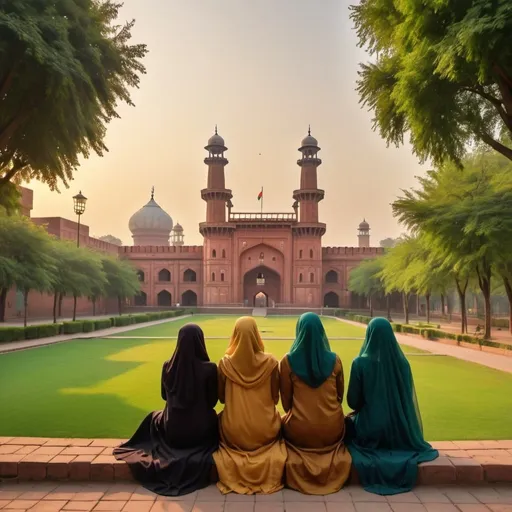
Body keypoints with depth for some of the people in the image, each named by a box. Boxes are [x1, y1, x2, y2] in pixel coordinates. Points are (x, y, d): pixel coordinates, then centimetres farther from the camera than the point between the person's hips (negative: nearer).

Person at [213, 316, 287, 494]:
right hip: (265, 432, 0)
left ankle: (238, 471, 28)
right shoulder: (270, 361, -12)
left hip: (234, 433, 0)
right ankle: (263, 474, 29)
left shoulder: (225, 363, -11)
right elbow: (275, 399, -1)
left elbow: (221, 398, 3)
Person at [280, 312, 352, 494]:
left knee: (284, 420, 32)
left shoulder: (288, 361, -10)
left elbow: (286, 403, -2)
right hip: (332, 431, 2)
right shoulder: (334, 360, -5)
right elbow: (339, 398, 8)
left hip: (299, 432, -2)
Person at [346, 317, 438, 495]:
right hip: (399, 431, 4)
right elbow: (408, 398, 5)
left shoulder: (360, 363, -14)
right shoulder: (402, 362, -5)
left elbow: (352, 401, -9)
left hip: (369, 431, -4)